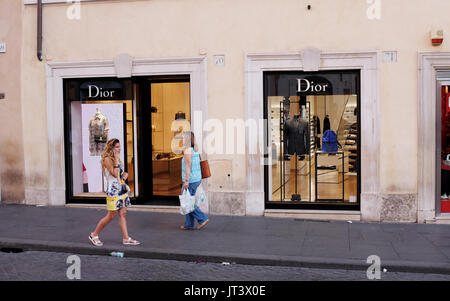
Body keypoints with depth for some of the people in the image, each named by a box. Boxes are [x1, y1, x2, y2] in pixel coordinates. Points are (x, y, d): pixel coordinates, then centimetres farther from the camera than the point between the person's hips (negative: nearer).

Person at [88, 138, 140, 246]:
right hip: (113, 190, -8)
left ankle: (126, 238, 8)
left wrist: (125, 174, 4)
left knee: (123, 214, 6)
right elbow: (114, 174, -20)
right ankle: (94, 235, 12)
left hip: (122, 189, 8)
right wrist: (116, 159, -17)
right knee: (111, 215, -2)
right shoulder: (107, 159, -11)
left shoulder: (117, 158, 14)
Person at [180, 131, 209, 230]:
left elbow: (188, 166, -20)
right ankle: (189, 224, 18)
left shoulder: (188, 150, -16)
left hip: (190, 180, -9)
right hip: (197, 179, 9)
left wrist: (186, 181, -20)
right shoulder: (195, 150, 11)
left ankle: (203, 219, -3)